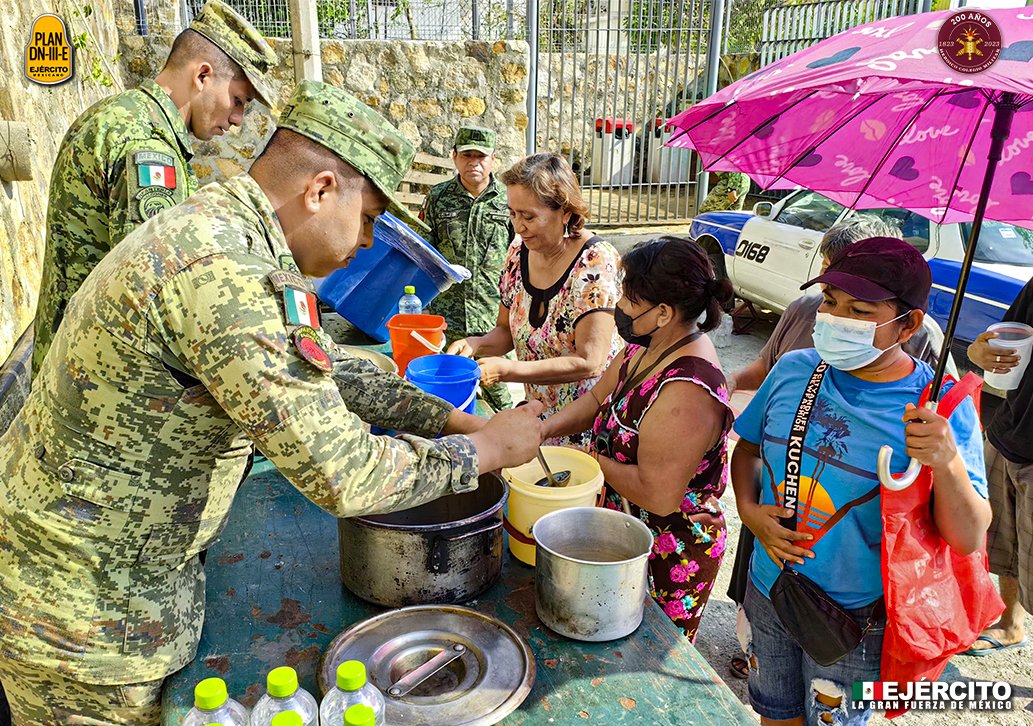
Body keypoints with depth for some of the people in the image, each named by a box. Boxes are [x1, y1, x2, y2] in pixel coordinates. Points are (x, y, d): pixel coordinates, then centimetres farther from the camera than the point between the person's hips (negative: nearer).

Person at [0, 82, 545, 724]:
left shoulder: (218, 231, 2)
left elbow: (327, 370, 10)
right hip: (85, 614, -9)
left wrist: (456, 419, 4)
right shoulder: (226, 271, -32)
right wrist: (485, 449, -17)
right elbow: (342, 474, -32)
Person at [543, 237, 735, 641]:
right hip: (630, 535, 9)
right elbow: (597, 400, 6)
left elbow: (658, 496, -32)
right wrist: (539, 432, -7)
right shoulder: (649, 347, -4)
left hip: (668, 560, -8)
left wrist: (595, 461, -19)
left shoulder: (686, 393, -33)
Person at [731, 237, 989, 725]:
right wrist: (749, 510, -10)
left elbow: (969, 542, -17)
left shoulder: (939, 408, -18)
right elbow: (748, 446, 8)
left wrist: (948, 464, -35)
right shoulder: (794, 369, -8)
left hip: (855, 622, -3)